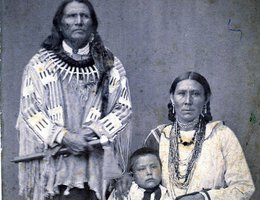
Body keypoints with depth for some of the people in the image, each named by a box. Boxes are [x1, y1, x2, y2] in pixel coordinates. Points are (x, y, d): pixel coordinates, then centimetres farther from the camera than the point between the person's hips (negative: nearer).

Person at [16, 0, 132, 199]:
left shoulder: (110, 65, 11)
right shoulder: (40, 64, 6)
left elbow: (124, 107, 5)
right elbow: (29, 108, -1)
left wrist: (94, 132, -10)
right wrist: (64, 137, -13)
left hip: (96, 163, 1)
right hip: (52, 161, -1)